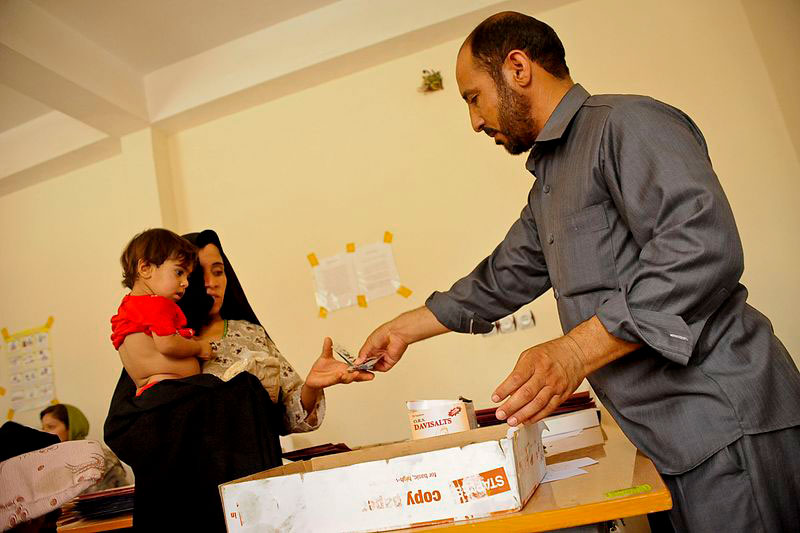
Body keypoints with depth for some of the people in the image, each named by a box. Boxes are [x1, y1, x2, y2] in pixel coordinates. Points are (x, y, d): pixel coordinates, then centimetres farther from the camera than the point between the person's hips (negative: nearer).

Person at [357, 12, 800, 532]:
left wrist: (575, 351, -28)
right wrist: (404, 328, 24)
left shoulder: (627, 122, -12)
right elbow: (500, 279, 23)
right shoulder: (548, 186, 17)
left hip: (724, 420, -8)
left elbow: (702, 248, -25)